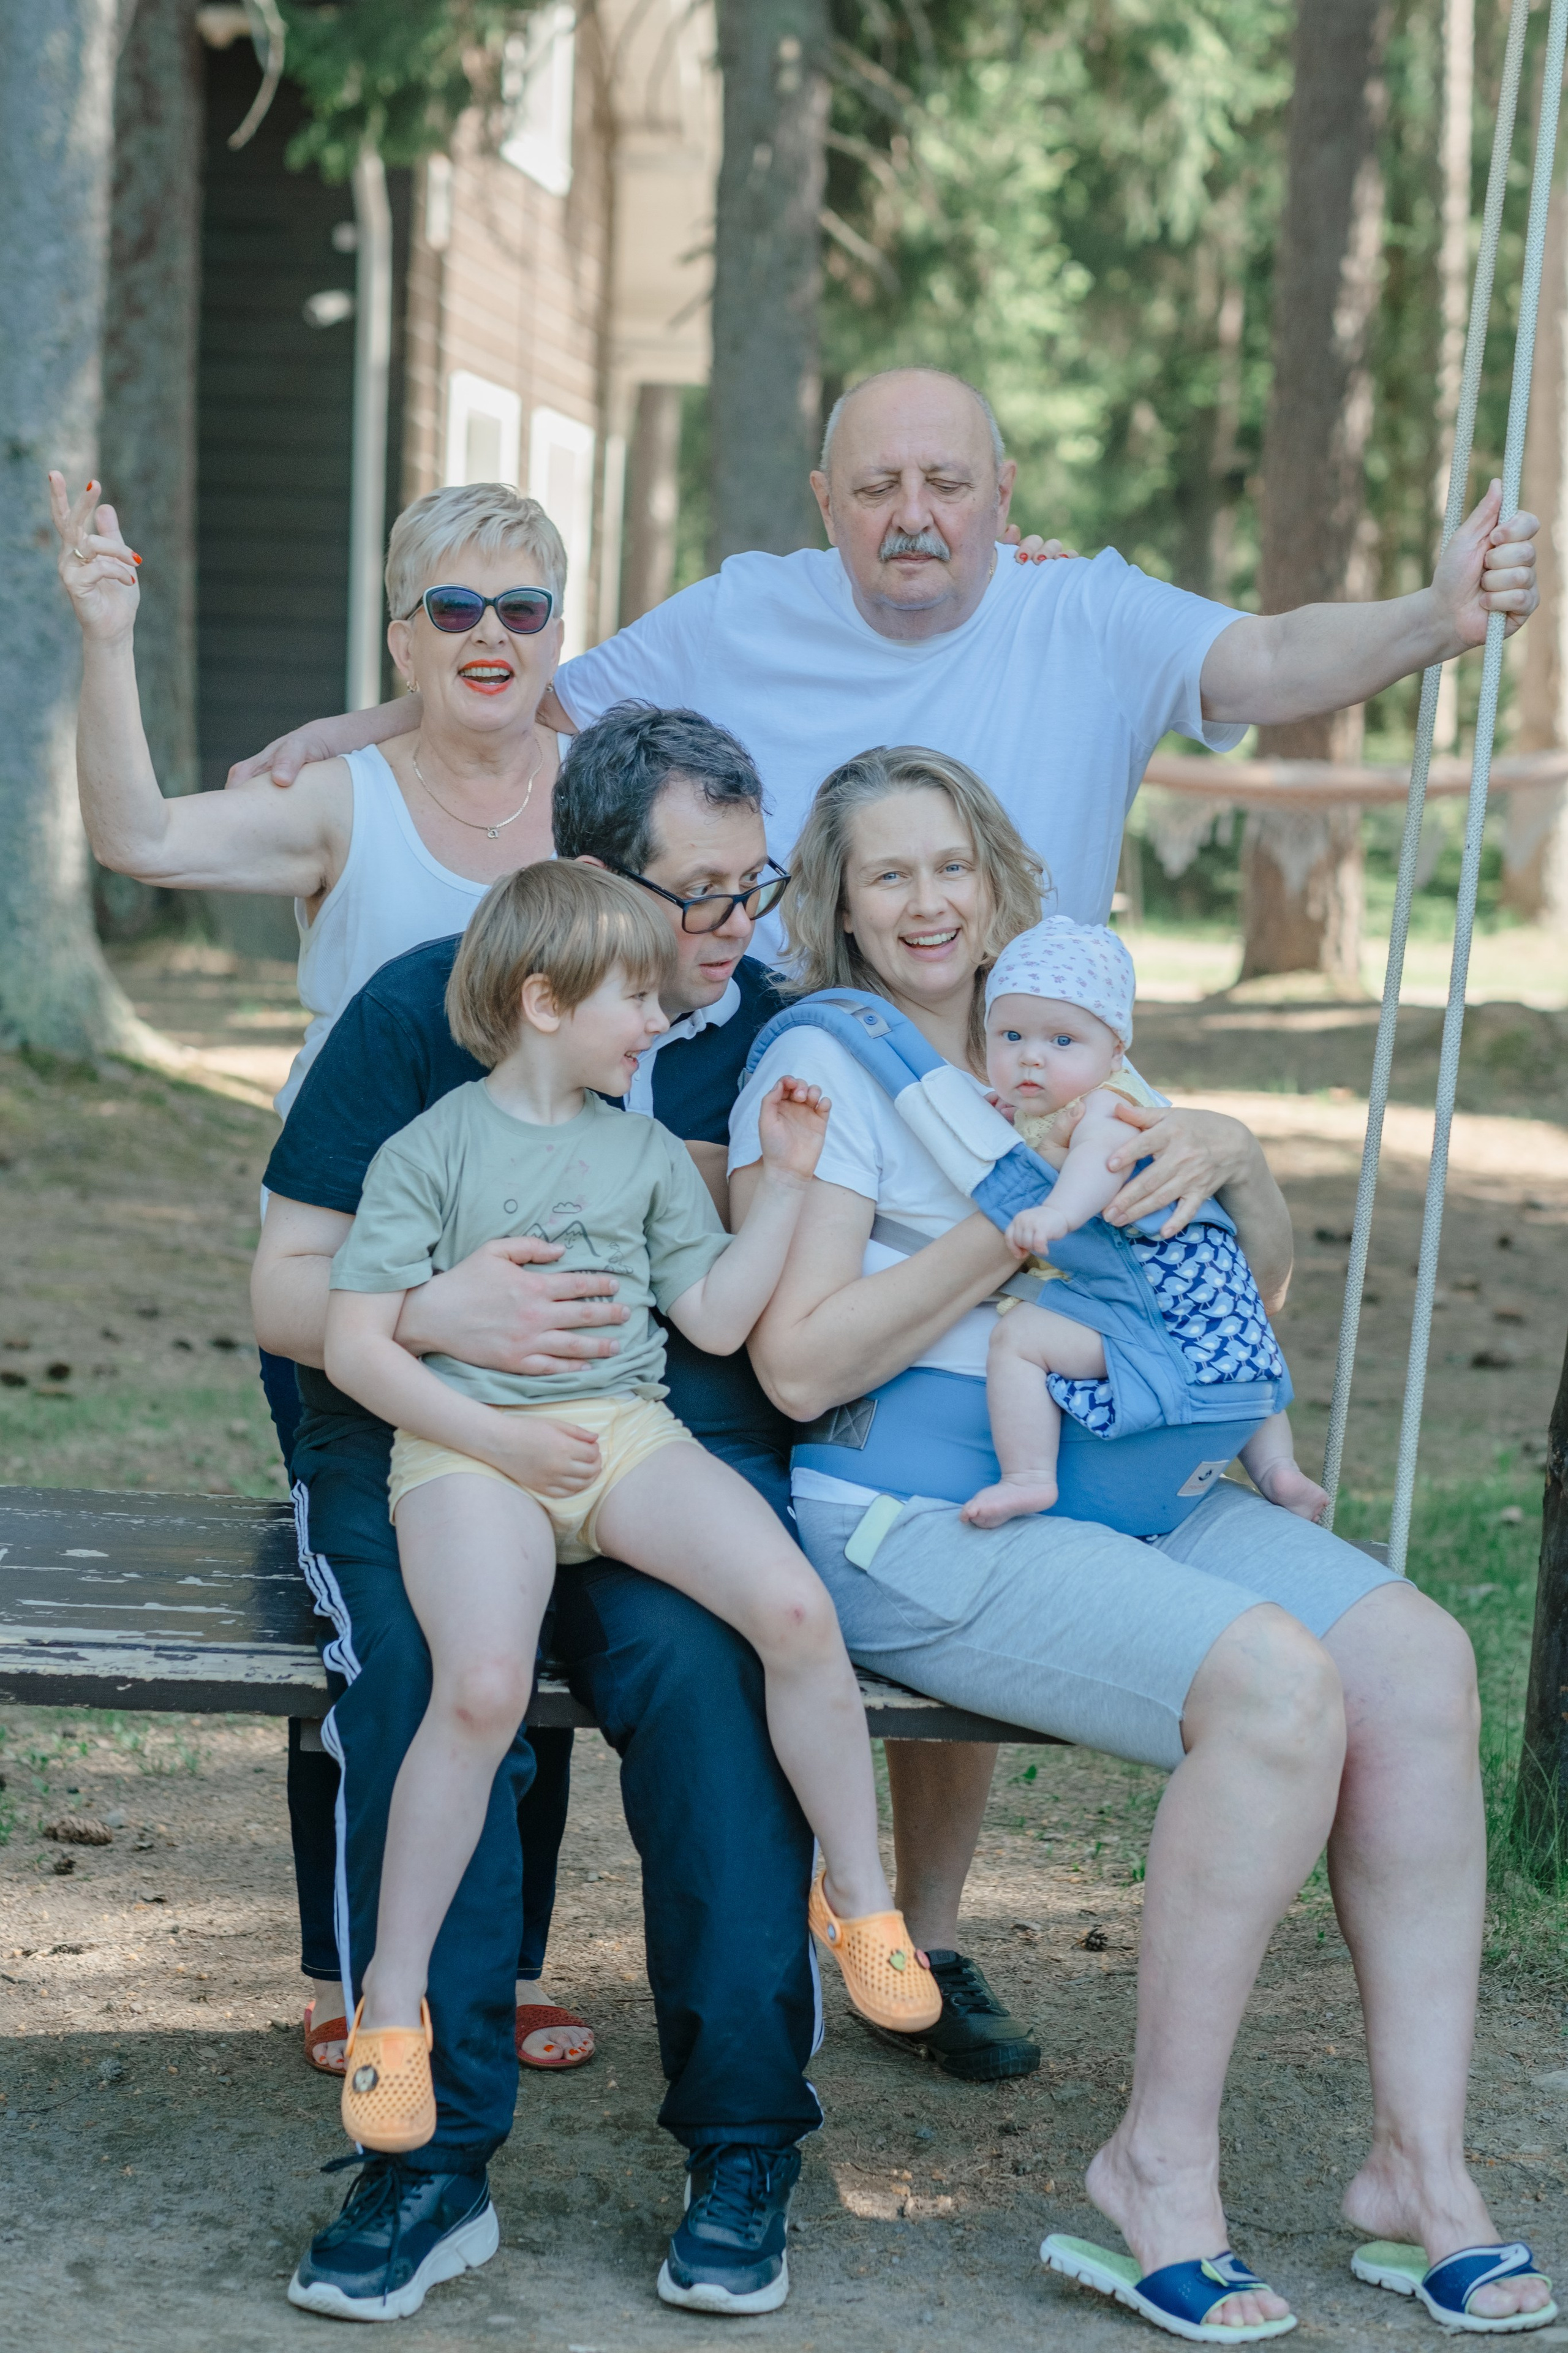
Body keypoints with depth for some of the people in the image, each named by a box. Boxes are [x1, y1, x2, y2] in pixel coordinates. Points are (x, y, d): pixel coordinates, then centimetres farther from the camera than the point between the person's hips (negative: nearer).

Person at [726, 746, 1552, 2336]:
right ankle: (1159, 2166, -15)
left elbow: (1259, 1290, 22)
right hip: (915, 1523, -6)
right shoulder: (821, 1064, -1)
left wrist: (1237, 1162, 0)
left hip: (1130, 1484, 7)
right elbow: (799, 1367, -12)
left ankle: (1419, 2158, -11)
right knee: (1277, 1684, -28)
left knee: (1417, 1659, -17)